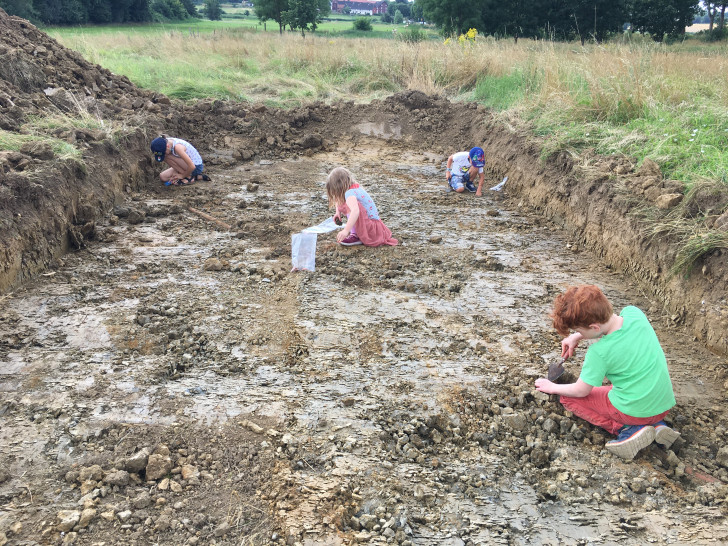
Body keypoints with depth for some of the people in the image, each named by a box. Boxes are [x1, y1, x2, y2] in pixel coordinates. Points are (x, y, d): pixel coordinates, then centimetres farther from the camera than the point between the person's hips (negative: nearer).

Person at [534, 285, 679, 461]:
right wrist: (576, 337, 11)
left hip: (636, 411, -7)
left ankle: (626, 429, -6)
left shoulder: (599, 352, -24)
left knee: (568, 398, 7)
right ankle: (657, 425, 12)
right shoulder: (634, 313, -9)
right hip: (665, 405, 7)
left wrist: (553, 388, 9)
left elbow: (581, 391, -9)